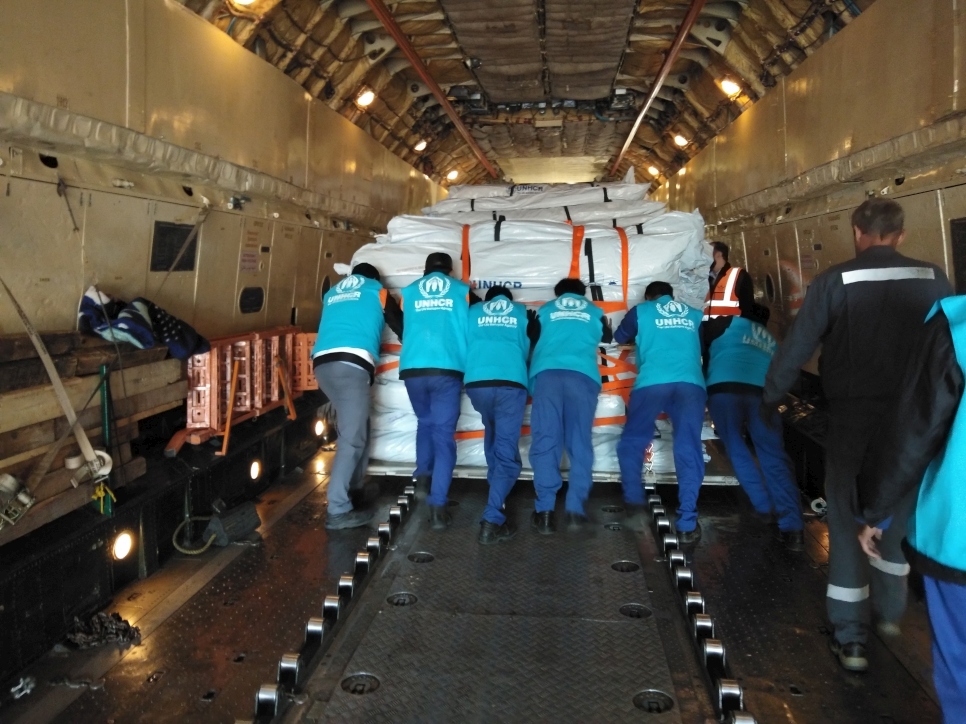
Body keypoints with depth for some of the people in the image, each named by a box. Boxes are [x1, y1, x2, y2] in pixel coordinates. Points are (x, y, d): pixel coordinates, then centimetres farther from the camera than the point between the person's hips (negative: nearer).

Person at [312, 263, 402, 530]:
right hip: (352, 364, -6)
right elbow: (401, 327, 22)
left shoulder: (331, 294, 31)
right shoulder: (377, 290, 20)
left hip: (322, 363, 6)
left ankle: (353, 486, 29)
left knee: (355, 427, 22)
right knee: (352, 438, -7)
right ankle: (337, 511, -12)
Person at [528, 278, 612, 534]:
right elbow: (608, 338, 45)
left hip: (547, 373, 0)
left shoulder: (545, 310, 27)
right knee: (580, 442, 1)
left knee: (545, 440, -6)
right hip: (583, 375, 0)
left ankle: (544, 511, -15)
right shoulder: (595, 312, 28)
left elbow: (533, 341, 31)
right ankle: (575, 509, -10)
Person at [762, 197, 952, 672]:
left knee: (849, 518, 6)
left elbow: (797, 347, -8)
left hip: (854, 414, -3)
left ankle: (850, 638, 9)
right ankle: (890, 611, 38)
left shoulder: (835, 281, -9)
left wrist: (770, 397, 5)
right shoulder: (933, 280, -1)